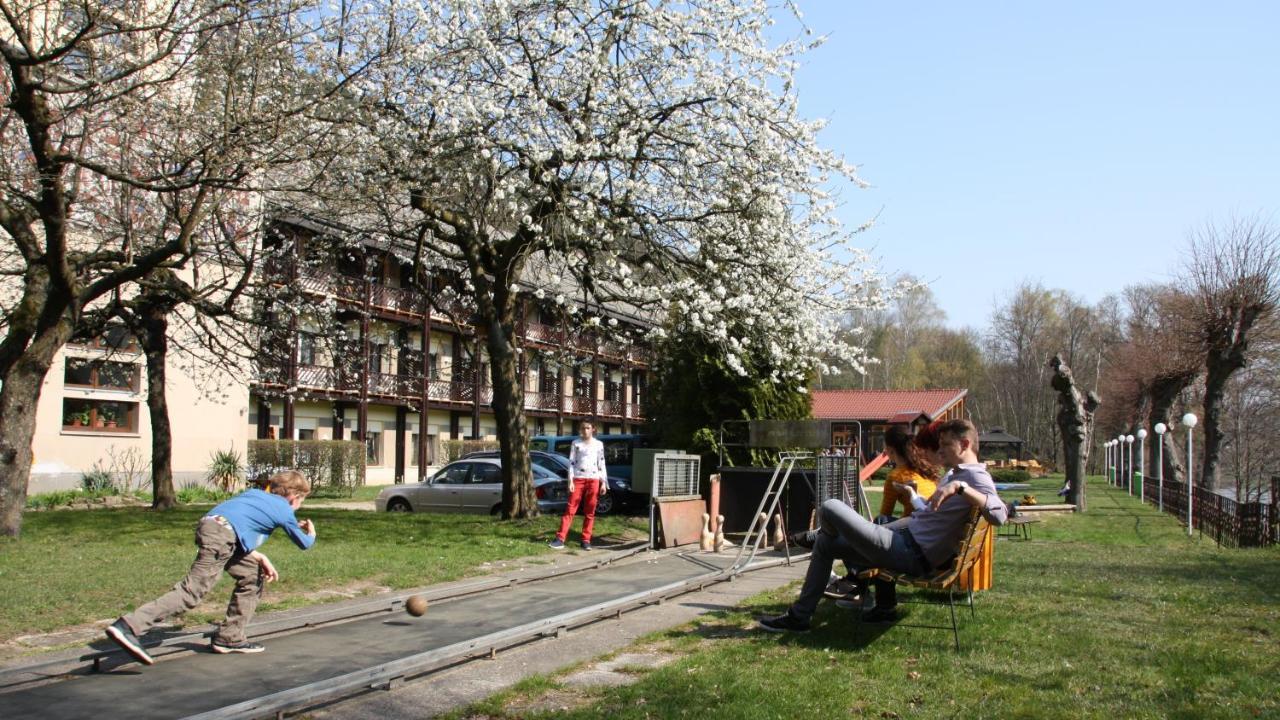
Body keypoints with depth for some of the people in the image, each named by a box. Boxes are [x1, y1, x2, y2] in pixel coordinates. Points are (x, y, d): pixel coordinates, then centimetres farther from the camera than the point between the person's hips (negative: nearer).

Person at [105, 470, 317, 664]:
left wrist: (259, 557, 24)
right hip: (222, 535, -9)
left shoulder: (255, 493, 31)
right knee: (192, 591, -14)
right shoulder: (284, 510, 12)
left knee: (253, 577, 21)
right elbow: (304, 544, 25)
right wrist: (312, 533, 48)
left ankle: (229, 639, 21)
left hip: (209, 525, 9)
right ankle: (127, 627, -25)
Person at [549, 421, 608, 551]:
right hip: (578, 479, -1)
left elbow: (601, 464, 10)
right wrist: (570, 481, -7)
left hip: (593, 480, 1)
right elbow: (571, 462, 2)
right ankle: (560, 539, -9)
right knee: (570, 510, -6)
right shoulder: (576, 443, 5)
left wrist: (603, 483, 4)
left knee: (590, 512, 3)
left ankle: (586, 540, 8)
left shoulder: (599, 444, 8)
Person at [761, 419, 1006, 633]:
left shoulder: (974, 476, -12)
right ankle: (799, 616, 20)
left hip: (909, 553, -11)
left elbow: (999, 515, -33)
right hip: (907, 540, 11)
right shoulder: (956, 474, 20)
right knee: (825, 545, 18)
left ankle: (816, 536, 26)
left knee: (829, 509, -12)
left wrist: (960, 488, -39)